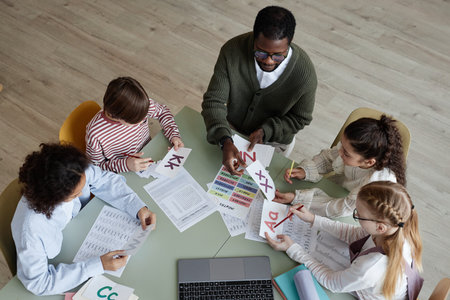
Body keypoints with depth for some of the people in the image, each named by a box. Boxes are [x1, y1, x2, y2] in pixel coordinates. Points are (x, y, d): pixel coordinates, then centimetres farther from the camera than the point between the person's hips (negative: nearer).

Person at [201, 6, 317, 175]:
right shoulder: (233, 50, -29)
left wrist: (266, 130, -28)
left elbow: (300, 118, -13)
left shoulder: (305, 73, -31)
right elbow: (213, 100, -27)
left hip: (274, 141, -2)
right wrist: (225, 142, -42)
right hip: (231, 129, 2)